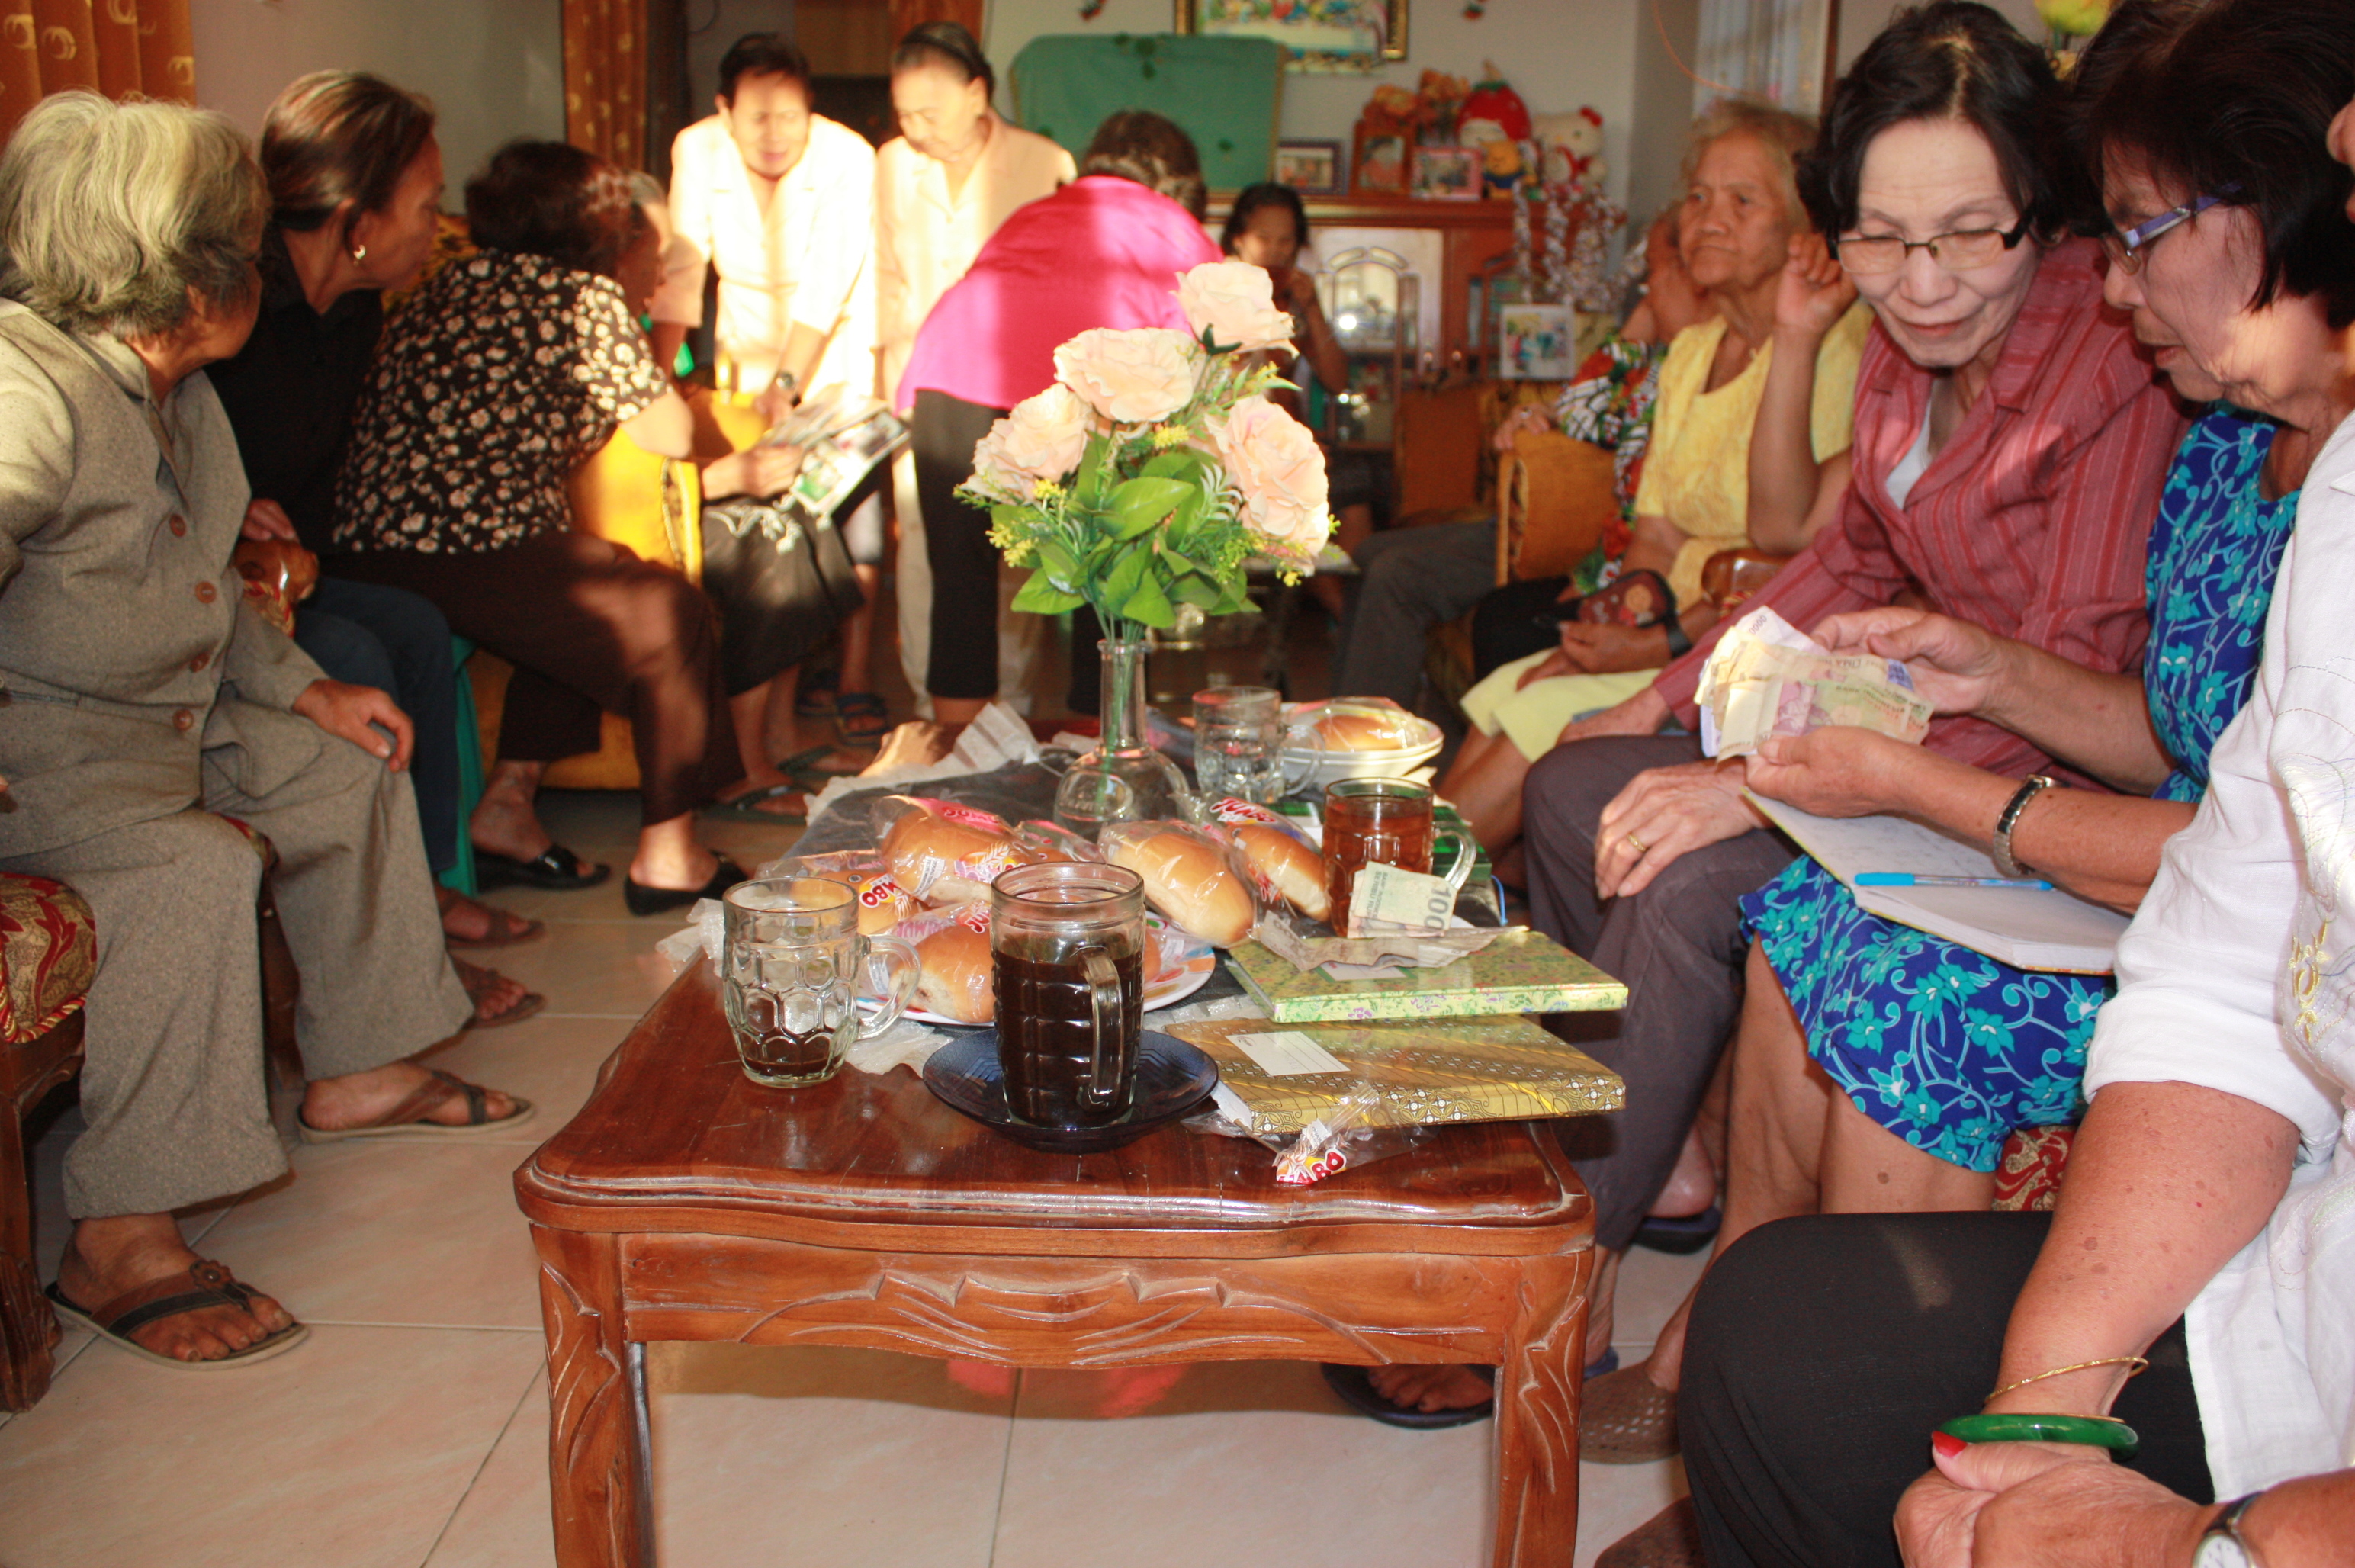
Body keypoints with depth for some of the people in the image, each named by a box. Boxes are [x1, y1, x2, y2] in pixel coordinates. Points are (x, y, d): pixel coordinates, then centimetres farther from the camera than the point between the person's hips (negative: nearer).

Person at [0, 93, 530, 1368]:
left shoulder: (175, 392, 10)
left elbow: (199, 590, 22)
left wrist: (307, 691, 15)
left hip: (168, 715, 11)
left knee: (355, 768, 15)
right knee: (192, 865, -34)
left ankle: (355, 1070, 27)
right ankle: (117, 1245, -25)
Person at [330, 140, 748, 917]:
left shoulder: (451, 285, 21)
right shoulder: (586, 294, -2)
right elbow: (672, 436, 6)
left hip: (366, 553, 8)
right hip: (472, 555, -8)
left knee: (593, 593, 26)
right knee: (672, 616, 7)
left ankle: (510, 793, 20)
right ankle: (666, 855, 10)